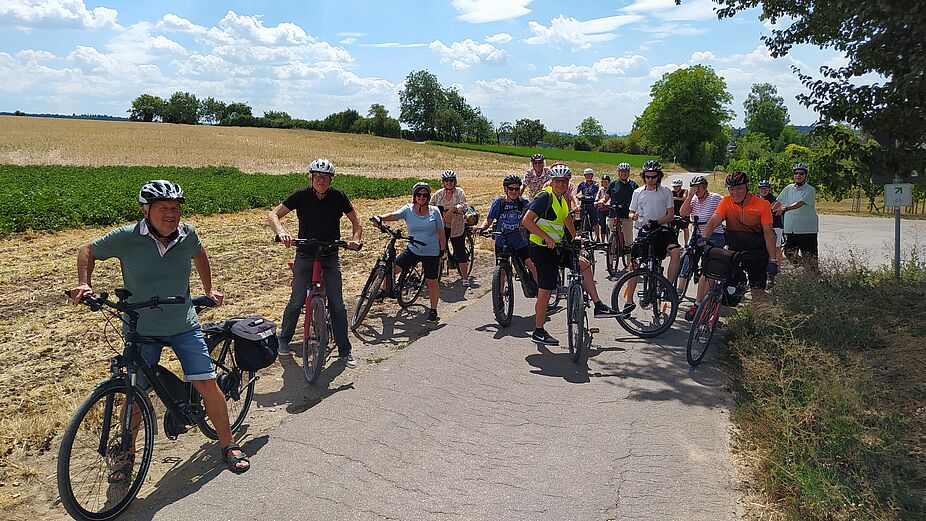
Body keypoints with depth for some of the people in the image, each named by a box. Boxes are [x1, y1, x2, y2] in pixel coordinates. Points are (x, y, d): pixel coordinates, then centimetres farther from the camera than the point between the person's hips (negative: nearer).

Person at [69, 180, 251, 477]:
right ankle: (127, 454, 30)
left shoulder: (187, 234, -8)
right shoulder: (126, 237, -15)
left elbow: (199, 255, 16)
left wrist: (209, 289, 16)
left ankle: (228, 446, 13)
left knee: (207, 384, -4)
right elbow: (88, 251, 1)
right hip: (141, 330, -1)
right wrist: (84, 284, -13)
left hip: (184, 326, 1)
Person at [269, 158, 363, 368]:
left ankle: (345, 351, 8)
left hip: (330, 256, 1)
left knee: (337, 304, -2)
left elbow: (356, 221, 3)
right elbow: (273, 215, -10)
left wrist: (355, 239, -16)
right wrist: (281, 232, -30)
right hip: (305, 255, -1)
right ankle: (284, 340, 27)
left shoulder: (338, 196, -7)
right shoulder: (301, 195, -10)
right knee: (297, 301, 2)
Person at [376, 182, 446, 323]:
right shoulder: (408, 209, -4)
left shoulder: (434, 211, -4)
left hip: (431, 253, -1)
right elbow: (393, 215, -21)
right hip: (412, 250, 1)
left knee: (432, 282, 5)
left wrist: (443, 249, 0)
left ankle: (433, 310, 21)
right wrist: (380, 218, -40)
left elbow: (441, 231, 2)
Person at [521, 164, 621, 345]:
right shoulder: (545, 197, -16)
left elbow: (567, 218, 33)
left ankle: (599, 306, 18)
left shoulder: (561, 199, 12)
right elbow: (526, 221, -25)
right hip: (542, 250, -9)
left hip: (555, 248, 9)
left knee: (584, 264, 13)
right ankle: (538, 332, 7)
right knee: (545, 291, -5)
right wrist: (546, 237, -28)